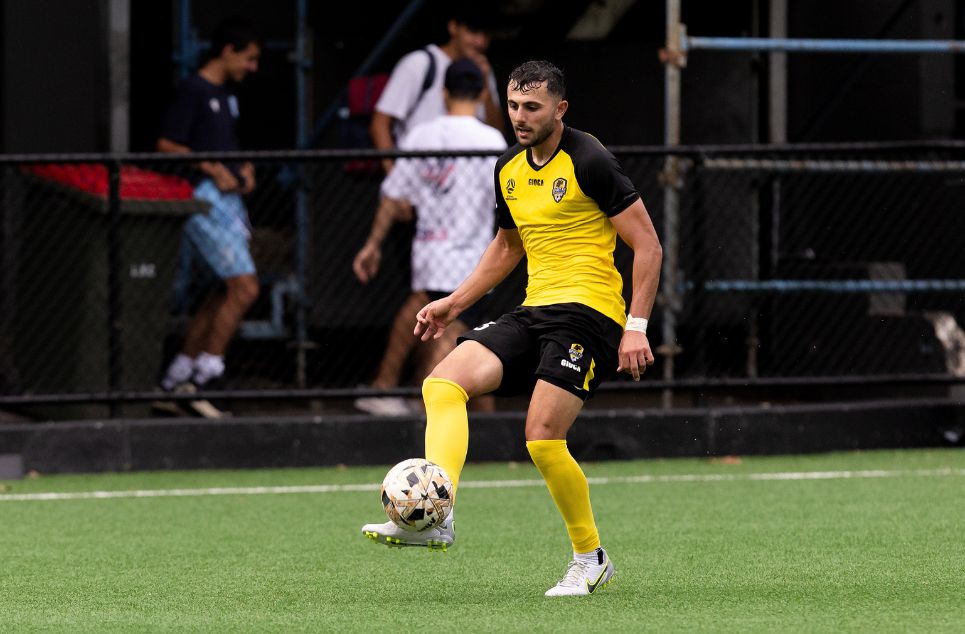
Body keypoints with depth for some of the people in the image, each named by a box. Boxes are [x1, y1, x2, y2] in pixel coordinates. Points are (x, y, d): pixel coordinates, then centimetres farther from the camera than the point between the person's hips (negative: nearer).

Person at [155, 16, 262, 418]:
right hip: (205, 199, -10)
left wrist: (244, 169, 12)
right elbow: (167, 144, -14)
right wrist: (214, 170, -17)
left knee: (224, 292, 10)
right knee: (244, 287, -15)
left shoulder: (226, 95, 19)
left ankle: (176, 378, 16)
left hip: (228, 199, 10)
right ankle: (206, 374, -11)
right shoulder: (194, 91, -9)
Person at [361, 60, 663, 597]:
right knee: (443, 383, -13)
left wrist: (637, 327, -16)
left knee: (543, 438, -17)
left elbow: (648, 245, -9)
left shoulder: (589, 161, -10)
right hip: (534, 312, 8)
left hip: (587, 312, -8)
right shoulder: (510, 171, 14)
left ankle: (591, 558, 3)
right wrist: (455, 303, 22)